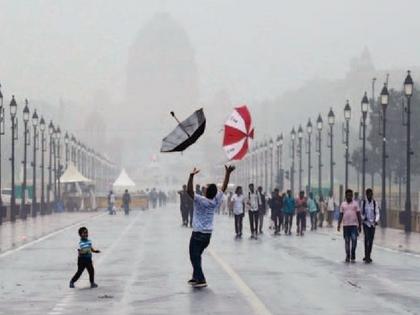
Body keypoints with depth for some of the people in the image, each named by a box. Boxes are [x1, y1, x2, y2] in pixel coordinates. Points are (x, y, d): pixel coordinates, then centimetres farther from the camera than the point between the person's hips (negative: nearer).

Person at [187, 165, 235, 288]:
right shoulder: (216, 201, -3)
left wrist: (192, 176, -34)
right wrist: (228, 173, 11)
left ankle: (201, 280, -12)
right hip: (208, 234, 6)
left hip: (198, 234, -6)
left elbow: (189, 190, -29)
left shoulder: (201, 200, -18)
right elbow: (224, 187, 7)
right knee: (197, 256, 22)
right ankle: (196, 277, 27)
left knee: (195, 257, -3)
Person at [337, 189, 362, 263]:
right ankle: (347, 256, 15)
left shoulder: (355, 203, 3)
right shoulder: (343, 204, 9)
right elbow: (341, 215, 9)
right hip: (345, 225, 2)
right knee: (347, 241, 6)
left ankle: (353, 257, -4)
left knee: (354, 240, -12)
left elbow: (358, 215, 4)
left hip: (354, 225, -2)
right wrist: (339, 224, 0)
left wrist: (360, 225, 0)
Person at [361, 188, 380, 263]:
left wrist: (376, 221, -22)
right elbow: (361, 213, 6)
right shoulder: (363, 202, 0)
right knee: (367, 238, -15)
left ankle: (368, 256, 20)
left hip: (373, 223, 2)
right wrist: (363, 218, -14)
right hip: (366, 223, -2)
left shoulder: (375, 203, 1)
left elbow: (377, 213, -4)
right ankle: (367, 256, -17)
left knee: (371, 240, 8)